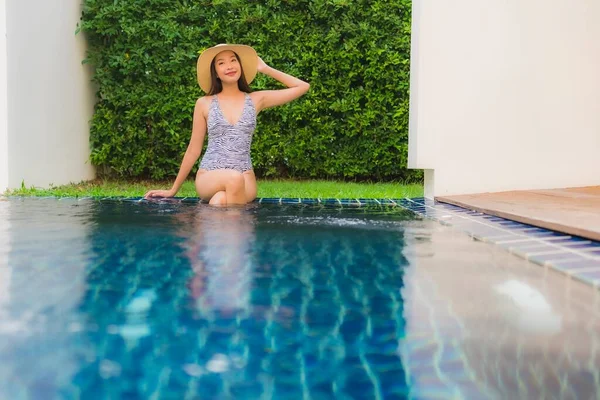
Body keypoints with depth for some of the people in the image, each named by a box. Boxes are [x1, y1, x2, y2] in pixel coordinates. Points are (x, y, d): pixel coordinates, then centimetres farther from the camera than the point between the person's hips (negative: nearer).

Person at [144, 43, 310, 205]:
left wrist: (265, 69, 15)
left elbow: (303, 87, 11)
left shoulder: (256, 100, 10)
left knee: (222, 199, -37)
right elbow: (193, 149, 14)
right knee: (234, 179, -37)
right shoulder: (204, 104, 8)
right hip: (209, 178, 0)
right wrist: (173, 190, 16)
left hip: (244, 179, 0)